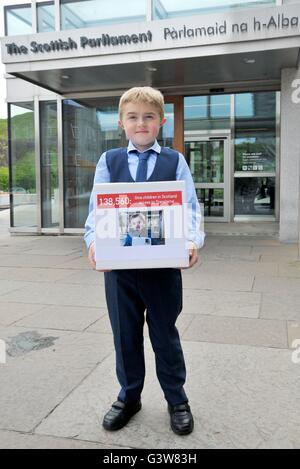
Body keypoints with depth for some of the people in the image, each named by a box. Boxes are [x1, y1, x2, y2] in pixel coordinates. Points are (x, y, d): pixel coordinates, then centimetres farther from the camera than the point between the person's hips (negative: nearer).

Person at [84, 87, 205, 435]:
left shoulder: (175, 161, 2)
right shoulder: (108, 160, 5)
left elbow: (189, 208, -5)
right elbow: (97, 208, -1)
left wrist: (192, 240, -24)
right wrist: (93, 240, -19)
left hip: (163, 264, -1)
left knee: (165, 334, 13)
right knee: (125, 334, 15)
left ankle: (176, 399, 34)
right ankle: (129, 397, 37)